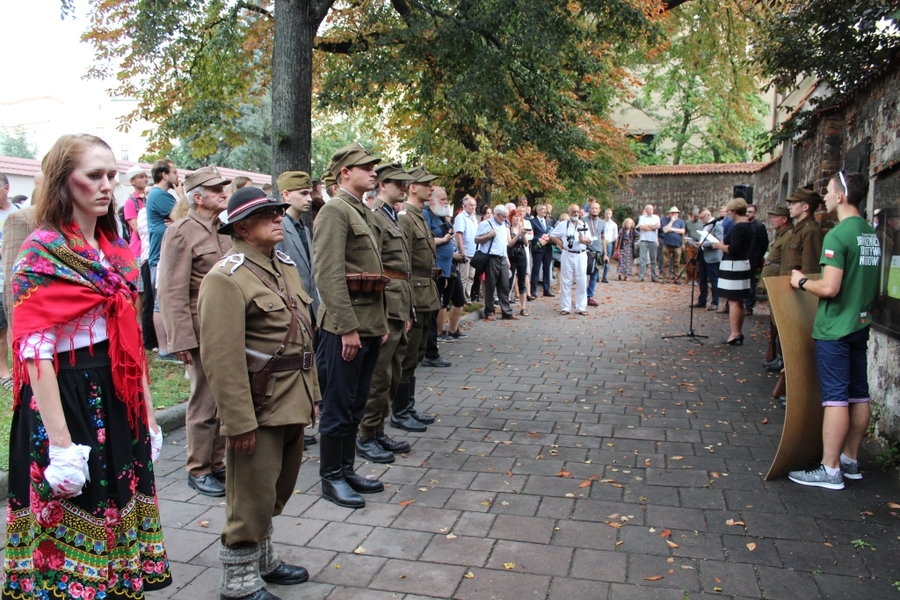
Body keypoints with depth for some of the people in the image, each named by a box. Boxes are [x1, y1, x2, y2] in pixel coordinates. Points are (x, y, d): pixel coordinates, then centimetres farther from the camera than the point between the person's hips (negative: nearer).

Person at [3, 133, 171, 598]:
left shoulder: (116, 249, 10)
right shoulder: (42, 252, -10)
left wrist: (147, 415, 11)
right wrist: (60, 444, -21)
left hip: (120, 402, 7)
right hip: (67, 401, -6)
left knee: (119, 515, 16)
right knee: (71, 529, 6)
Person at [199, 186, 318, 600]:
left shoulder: (284, 266, 11)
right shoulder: (226, 278, -16)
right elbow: (222, 359, -21)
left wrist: (311, 392, 15)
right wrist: (239, 422, -21)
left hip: (292, 403, 9)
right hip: (259, 409, -8)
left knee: (276, 492, 22)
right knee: (252, 499, 5)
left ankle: (262, 560, 41)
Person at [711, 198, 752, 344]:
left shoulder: (737, 228, -19)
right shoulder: (748, 227, 11)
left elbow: (733, 249, -24)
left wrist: (719, 245, -9)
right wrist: (725, 243, 13)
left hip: (733, 267, -10)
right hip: (743, 265, 10)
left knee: (733, 301, -8)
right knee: (739, 301, 14)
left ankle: (735, 334, -8)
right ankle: (738, 333, 20)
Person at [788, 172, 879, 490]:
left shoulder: (837, 235, -18)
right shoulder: (871, 234, 9)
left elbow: (829, 287, -23)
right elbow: (866, 281, 16)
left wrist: (802, 282, -6)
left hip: (835, 329, -8)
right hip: (861, 324, 9)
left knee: (836, 397, -4)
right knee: (859, 395, 13)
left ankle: (830, 470, 3)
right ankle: (850, 460, 25)